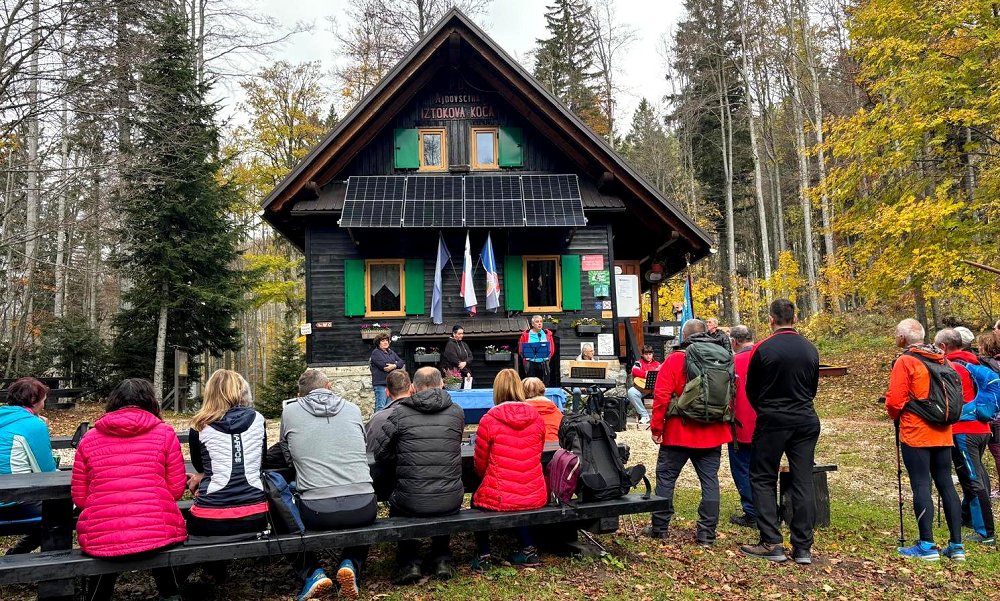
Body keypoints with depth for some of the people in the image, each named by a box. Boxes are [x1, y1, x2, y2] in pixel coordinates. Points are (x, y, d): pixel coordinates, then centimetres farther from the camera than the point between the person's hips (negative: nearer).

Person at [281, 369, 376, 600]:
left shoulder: (290, 411, 7)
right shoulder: (353, 409, 11)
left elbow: (288, 456, 20)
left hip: (316, 511, -1)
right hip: (363, 508, 2)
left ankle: (311, 572, 12)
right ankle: (351, 565, 12)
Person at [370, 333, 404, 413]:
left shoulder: (391, 352, 19)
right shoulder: (376, 352, -3)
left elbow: (401, 362, 7)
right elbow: (384, 365, -16)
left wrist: (394, 366, -13)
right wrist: (396, 364, -6)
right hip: (380, 383, -7)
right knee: (381, 407, -11)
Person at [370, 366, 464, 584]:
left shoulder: (400, 411, -4)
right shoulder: (456, 412, 2)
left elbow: (379, 451, -1)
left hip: (411, 502, -1)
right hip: (451, 501, 2)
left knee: (397, 502, 33)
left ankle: (408, 562, 21)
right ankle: (441, 559, 31)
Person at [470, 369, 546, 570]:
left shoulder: (489, 420, -13)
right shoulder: (536, 418, -1)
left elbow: (480, 465, -1)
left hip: (500, 498, -3)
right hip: (535, 497, 4)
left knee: (477, 500, 29)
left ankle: (484, 556, 26)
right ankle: (528, 549, 29)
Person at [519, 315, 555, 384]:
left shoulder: (547, 334, 9)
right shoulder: (526, 334, 1)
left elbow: (552, 348, 11)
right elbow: (521, 349, 3)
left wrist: (547, 358, 0)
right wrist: (526, 358, -7)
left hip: (544, 363, 2)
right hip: (531, 363, -2)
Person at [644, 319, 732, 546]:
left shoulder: (675, 359, -8)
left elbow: (661, 396, -13)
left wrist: (656, 427, -6)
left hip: (679, 433, -3)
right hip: (713, 434, 4)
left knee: (666, 477, 8)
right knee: (709, 481, 8)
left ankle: (659, 527, 14)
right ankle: (706, 534, 10)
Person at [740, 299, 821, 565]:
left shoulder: (763, 349, -11)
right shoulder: (810, 349, 3)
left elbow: (751, 390, 0)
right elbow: (813, 388, 14)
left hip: (772, 422, -4)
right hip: (806, 422, 5)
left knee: (762, 479, 6)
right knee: (803, 482, 7)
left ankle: (771, 543, 3)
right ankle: (803, 547, 10)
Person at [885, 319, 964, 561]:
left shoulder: (905, 362, -11)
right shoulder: (942, 360, 10)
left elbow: (895, 401, -14)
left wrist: (895, 416, 5)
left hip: (915, 434, -6)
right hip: (943, 434, 7)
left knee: (921, 486, -3)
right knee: (946, 484, 10)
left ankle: (926, 546, -1)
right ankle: (956, 545, 14)